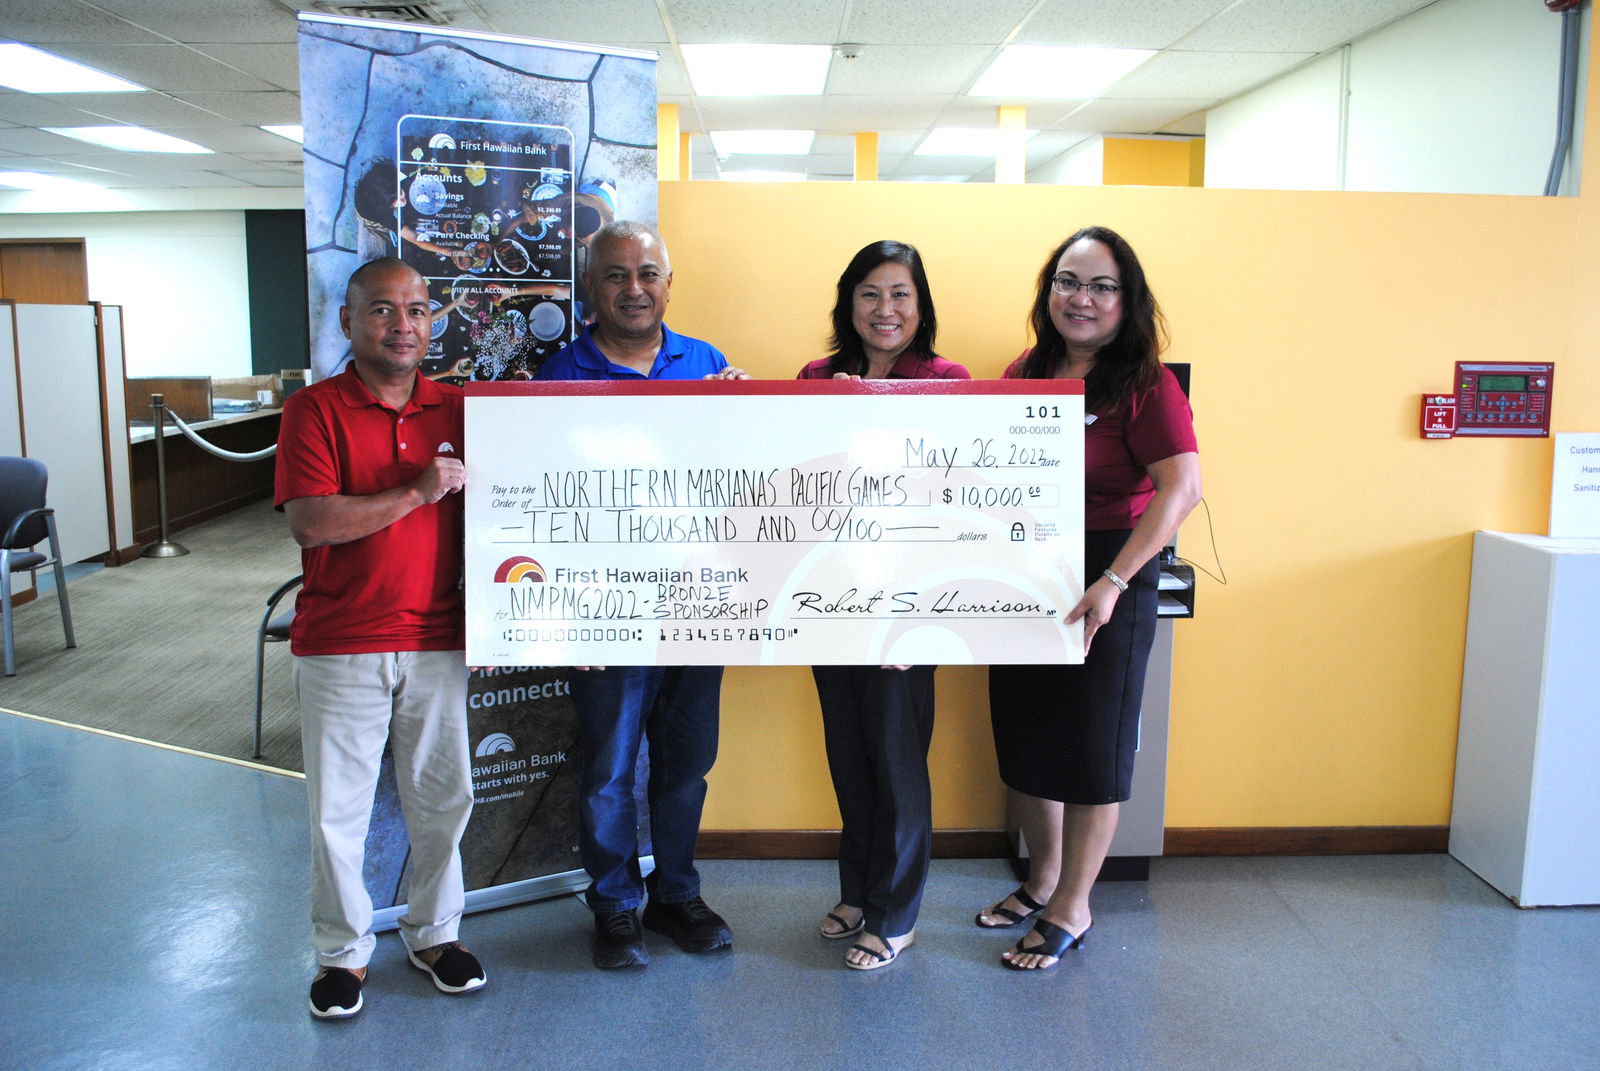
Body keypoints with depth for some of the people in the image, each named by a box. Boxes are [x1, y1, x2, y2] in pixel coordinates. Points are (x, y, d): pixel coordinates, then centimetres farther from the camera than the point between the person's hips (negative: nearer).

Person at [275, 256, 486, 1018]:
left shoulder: (457, 408, 7)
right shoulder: (314, 409, -4)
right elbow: (309, 522, -16)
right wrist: (417, 491, -16)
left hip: (437, 641, 3)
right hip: (340, 646, -3)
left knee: (442, 797, 12)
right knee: (338, 807, 6)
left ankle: (434, 933, 32)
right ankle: (343, 951, 25)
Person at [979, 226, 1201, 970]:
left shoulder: (1146, 385, -13)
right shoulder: (1025, 374, 6)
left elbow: (1182, 488, -23)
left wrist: (1113, 582, -28)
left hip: (1104, 580, -6)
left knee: (1091, 746, 7)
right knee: (1024, 736, 16)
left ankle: (1072, 908, 25)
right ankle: (1041, 881, 38)